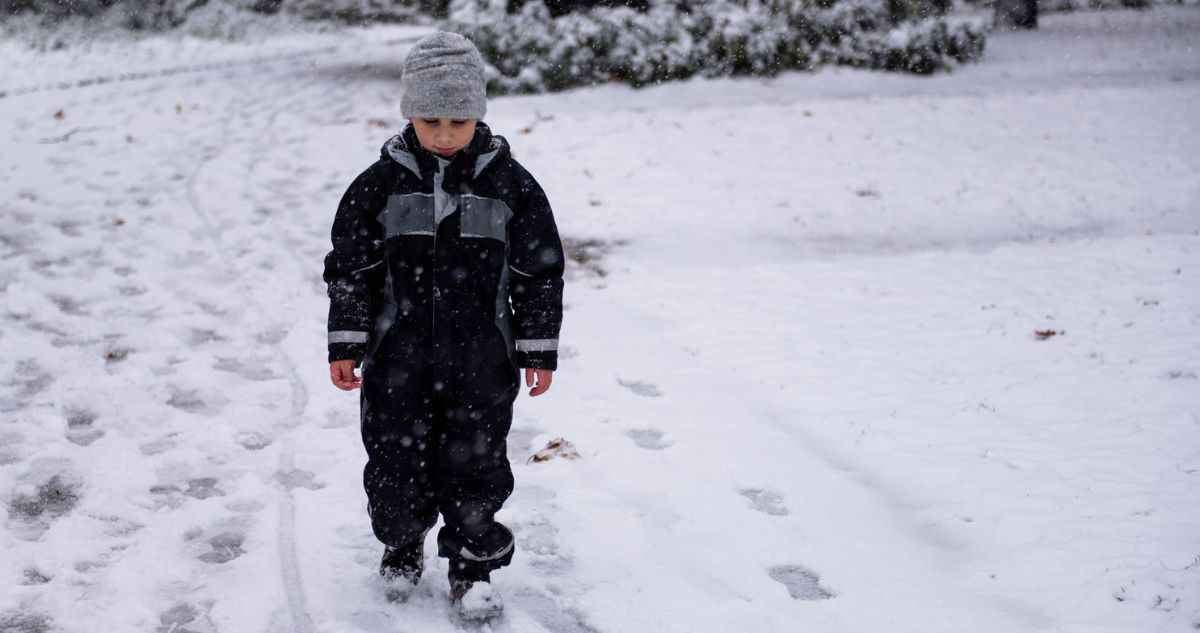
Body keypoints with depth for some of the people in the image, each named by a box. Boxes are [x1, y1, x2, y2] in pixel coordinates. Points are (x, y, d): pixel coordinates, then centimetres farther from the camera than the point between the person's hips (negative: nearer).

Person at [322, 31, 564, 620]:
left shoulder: (509, 184, -5)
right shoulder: (381, 184, -4)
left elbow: (540, 273, 1)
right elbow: (349, 267, 1)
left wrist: (538, 350, 1)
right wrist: (345, 345, -3)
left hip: (480, 359, -1)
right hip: (398, 355, 1)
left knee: (475, 463, 5)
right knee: (395, 460, 9)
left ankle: (472, 566, 23)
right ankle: (402, 546, 35)